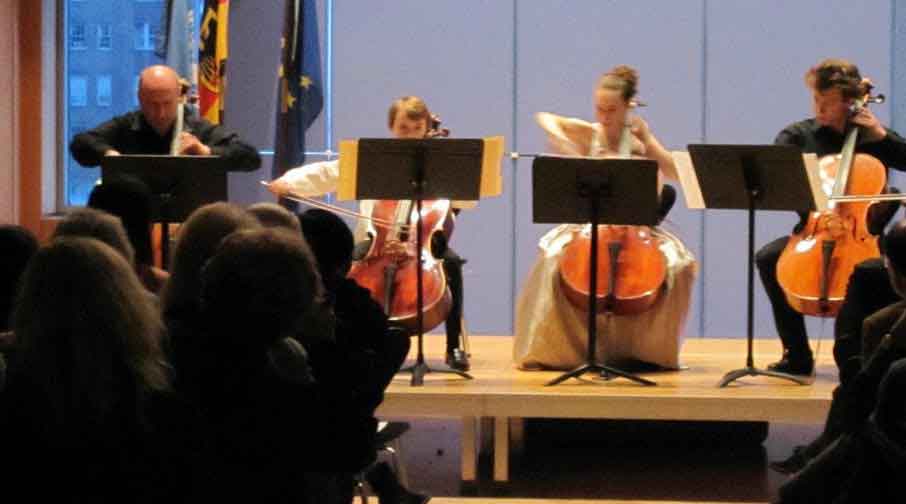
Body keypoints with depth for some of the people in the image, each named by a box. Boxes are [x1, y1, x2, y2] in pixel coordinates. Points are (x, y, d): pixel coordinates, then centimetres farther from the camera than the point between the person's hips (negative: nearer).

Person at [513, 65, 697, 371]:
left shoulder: (639, 142, 5)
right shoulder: (589, 135, 4)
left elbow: (676, 173, -5)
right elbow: (545, 119, -6)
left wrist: (646, 141, -11)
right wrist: (564, 145, -23)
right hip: (588, 224, -1)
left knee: (677, 264, -25)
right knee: (554, 255, -31)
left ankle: (644, 347, -7)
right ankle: (561, 346, -15)